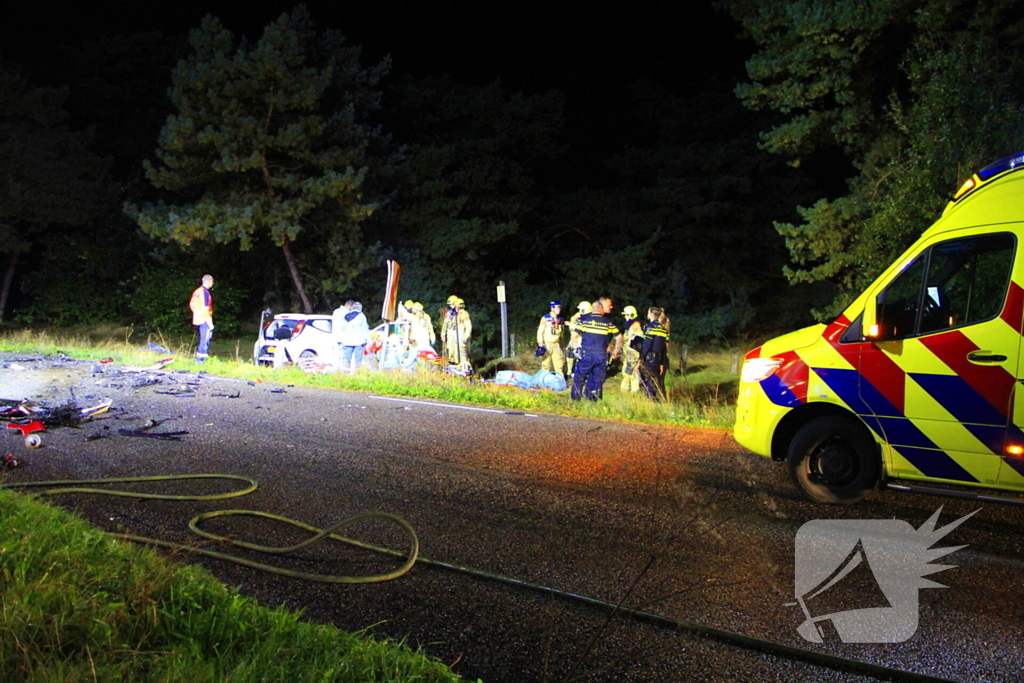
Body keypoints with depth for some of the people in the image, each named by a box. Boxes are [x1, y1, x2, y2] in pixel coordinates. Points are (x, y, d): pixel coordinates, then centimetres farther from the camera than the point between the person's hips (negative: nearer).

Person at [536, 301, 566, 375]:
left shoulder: (560, 320, 8)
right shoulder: (545, 318, -8)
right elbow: (540, 331, -7)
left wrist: (561, 343, 21)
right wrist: (540, 343, -13)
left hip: (556, 344, 5)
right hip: (546, 344, -5)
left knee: (560, 362, 2)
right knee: (546, 362, 0)